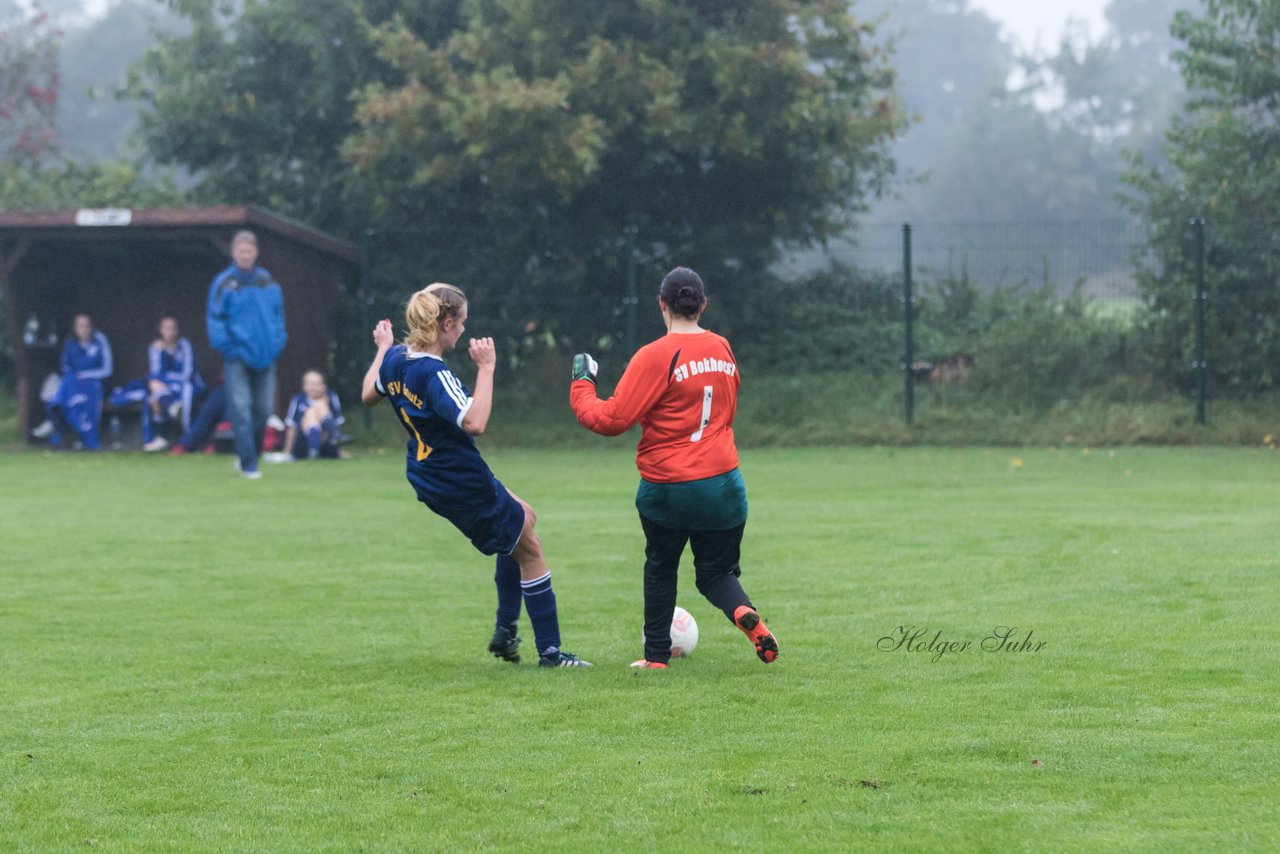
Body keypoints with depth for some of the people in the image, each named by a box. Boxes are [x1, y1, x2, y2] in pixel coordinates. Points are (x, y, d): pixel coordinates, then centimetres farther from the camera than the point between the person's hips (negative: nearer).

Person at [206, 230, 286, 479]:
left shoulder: (267, 282, 9)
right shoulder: (224, 283, -3)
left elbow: (278, 314, 17)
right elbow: (214, 318, -3)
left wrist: (278, 342, 7)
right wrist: (225, 346, -11)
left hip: (264, 355, 4)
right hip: (238, 357, -4)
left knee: (264, 409, 6)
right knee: (241, 410, -9)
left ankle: (251, 453, 23)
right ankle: (248, 463, -6)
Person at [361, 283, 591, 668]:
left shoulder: (396, 359, -2)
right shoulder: (435, 374, -29)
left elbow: (369, 394, 18)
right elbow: (474, 422, -39)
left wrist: (383, 348, 29)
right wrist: (486, 369, -34)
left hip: (430, 477, 10)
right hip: (463, 485, -10)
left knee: (523, 519, 27)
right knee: (529, 548, 7)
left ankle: (505, 632, 26)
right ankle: (550, 652, 13)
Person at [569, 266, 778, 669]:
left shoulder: (656, 356, -13)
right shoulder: (722, 350, 4)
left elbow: (611, 419, -14)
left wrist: (581, 386, 0)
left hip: (667, 489, -3)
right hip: (723, 482, 3)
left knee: (660, 569, 20)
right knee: (717, 572, 14)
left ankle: (656, 655, 25)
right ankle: (745, 614, -18)